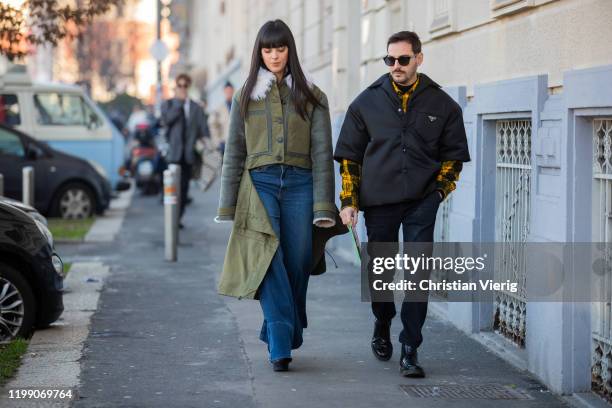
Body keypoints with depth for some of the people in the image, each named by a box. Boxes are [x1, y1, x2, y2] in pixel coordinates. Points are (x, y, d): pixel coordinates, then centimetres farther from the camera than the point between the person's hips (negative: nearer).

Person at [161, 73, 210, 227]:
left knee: (184, 187, 3)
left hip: (189, 154, 2)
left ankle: (178, 218, 10)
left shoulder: (196, 108, 13)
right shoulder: (168, 104, 8)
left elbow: (204, 129, 8)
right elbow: (166, 120, -12)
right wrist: (179, 102, -8)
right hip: (174, 153, -2)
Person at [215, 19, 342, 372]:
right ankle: (281, 346, -19)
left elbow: (322, 153, 4)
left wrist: (323, 207, -4)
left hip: (299, 185, 0)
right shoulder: (246, 97, 12)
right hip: (259, 184, 0)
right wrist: (228, 205, 7)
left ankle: (281, 338, 20)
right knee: (268, 262, -15)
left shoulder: (312, 97, 9)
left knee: (296, 266, 1)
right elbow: (234, 153, 13)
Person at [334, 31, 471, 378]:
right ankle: (382, 326, 40)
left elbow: (454, 153, 12)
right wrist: (349, 201, 2)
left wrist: (439, 190, -2)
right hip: (378, 202, 1)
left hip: (421, 203, -1)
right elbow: (349, 155, 9)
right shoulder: (367, 102, 4)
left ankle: (410, 351, -1)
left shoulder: (442, 104, 3)